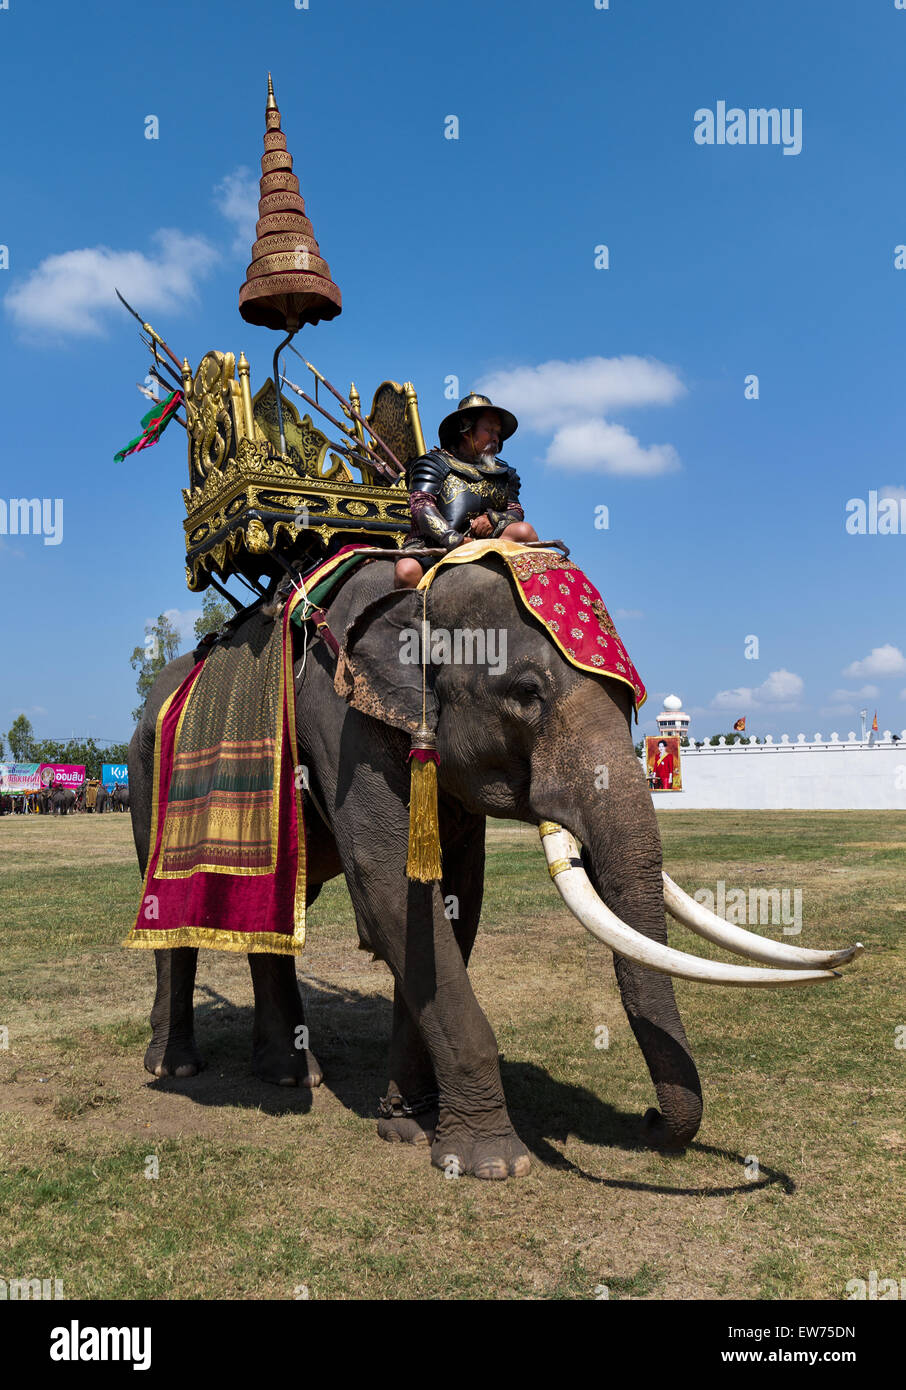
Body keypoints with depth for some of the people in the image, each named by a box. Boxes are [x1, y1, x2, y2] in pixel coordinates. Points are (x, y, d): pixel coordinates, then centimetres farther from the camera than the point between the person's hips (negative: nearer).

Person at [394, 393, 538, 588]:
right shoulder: (434, 463, 12)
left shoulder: (503, 473, 28)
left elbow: (516, 512, 19)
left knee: (525, 531, -22)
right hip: (433, 545, -4)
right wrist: (454, 539, -20)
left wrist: (493, 519, -8)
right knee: (407, 571, -35)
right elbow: (420, 505, -4)